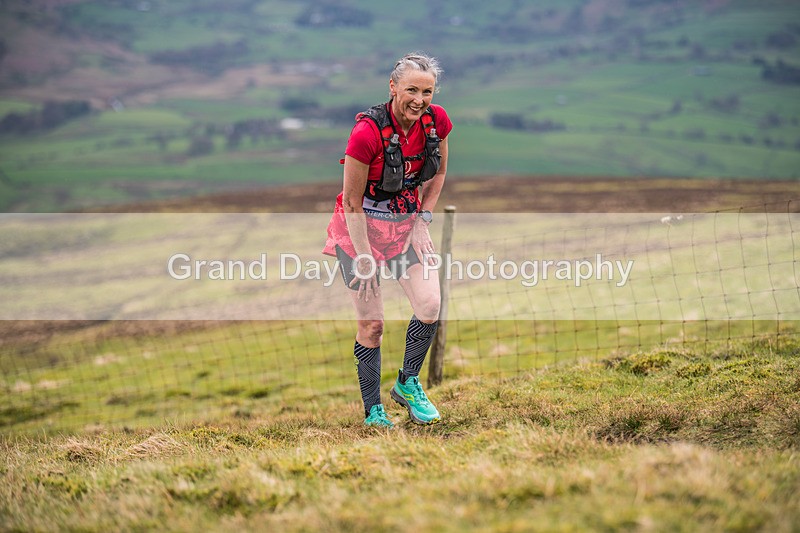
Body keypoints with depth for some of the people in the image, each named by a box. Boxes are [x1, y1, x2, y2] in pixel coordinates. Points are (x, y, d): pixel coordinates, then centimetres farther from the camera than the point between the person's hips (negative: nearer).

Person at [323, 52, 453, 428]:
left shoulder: (437, 121, -10)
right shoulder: (367, 132, -25)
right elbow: (352, 202, -17)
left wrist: (422, 221, 1)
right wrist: (365, 259, -14)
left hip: (407, 223, 4)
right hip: (361, 227, -4)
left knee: (430, 305, -12)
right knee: (372, 323, -3)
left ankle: (407, 383, 11)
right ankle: (372, 412, 13)